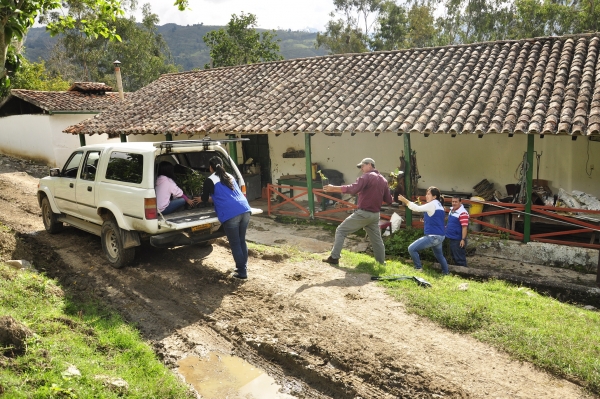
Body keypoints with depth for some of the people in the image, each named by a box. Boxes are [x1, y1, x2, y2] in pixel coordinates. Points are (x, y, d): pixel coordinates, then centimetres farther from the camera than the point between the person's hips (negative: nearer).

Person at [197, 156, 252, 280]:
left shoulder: (210, 180, 5)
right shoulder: (230, 176, 25)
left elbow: (205, 198, 17)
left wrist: (200, 199, 41)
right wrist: (213, 198, 52)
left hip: (230, 214, -6)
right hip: (245, 210, 6)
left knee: (235, 244, 5)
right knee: (242, 241, 19)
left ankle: (242, 272, 10)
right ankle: (243, 268, 27)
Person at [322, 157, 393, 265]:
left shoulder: (367, 176, -11)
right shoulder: (383, 180, 12)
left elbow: (353, 189, -26)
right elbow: (388, 200, 14)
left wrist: (334, 188, -23)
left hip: (363, 213, -7)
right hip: (375, 215, 7)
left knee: (341, 231, 2)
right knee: (376, 239, 18)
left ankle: (334, 257, 0)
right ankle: (382, 262, 22)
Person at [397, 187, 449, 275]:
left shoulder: (432, 204, -11)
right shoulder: (439, 205, 16)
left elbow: (417, 208, -20)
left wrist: (405, 200, -18)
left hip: (433, 236, -10)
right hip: (440, 236, 10)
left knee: (412, 249, -11)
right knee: (439, 255, 28)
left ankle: (418, 269, -8)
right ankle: (445, 273, 38)